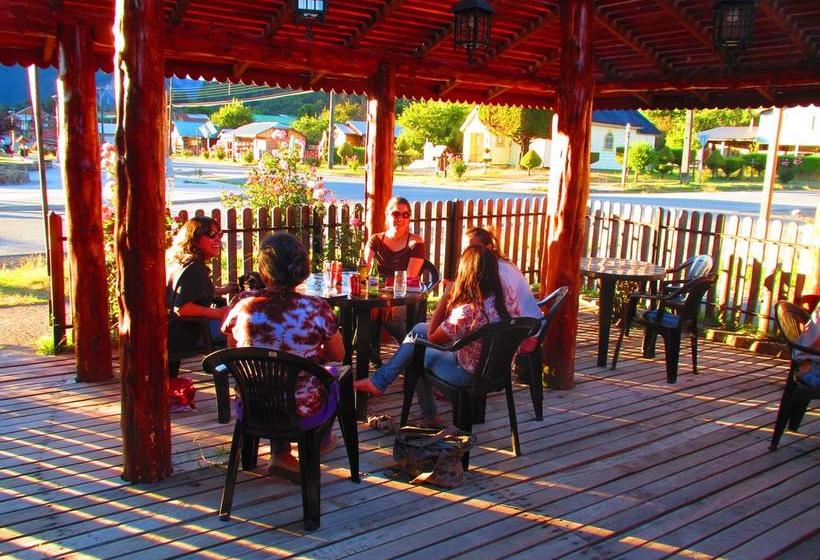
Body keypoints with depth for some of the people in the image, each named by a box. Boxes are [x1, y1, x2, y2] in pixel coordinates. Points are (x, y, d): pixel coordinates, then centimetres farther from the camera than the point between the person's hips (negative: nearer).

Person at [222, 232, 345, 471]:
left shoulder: (243, 304, -14)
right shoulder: (317, 308, -20)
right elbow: (338, 356, -5)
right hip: (302, 411, -2)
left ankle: (280, 453, 33)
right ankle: (321, 441, 51)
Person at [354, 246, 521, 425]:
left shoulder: (468, 310, -33)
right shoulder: (507, 294, -13)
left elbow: (432, 337, -15)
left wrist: (445, 297, -15)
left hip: (470, 375, -7)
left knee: (418, 355, 18)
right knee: (418, 329, 13)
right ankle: (381, 380, 25)